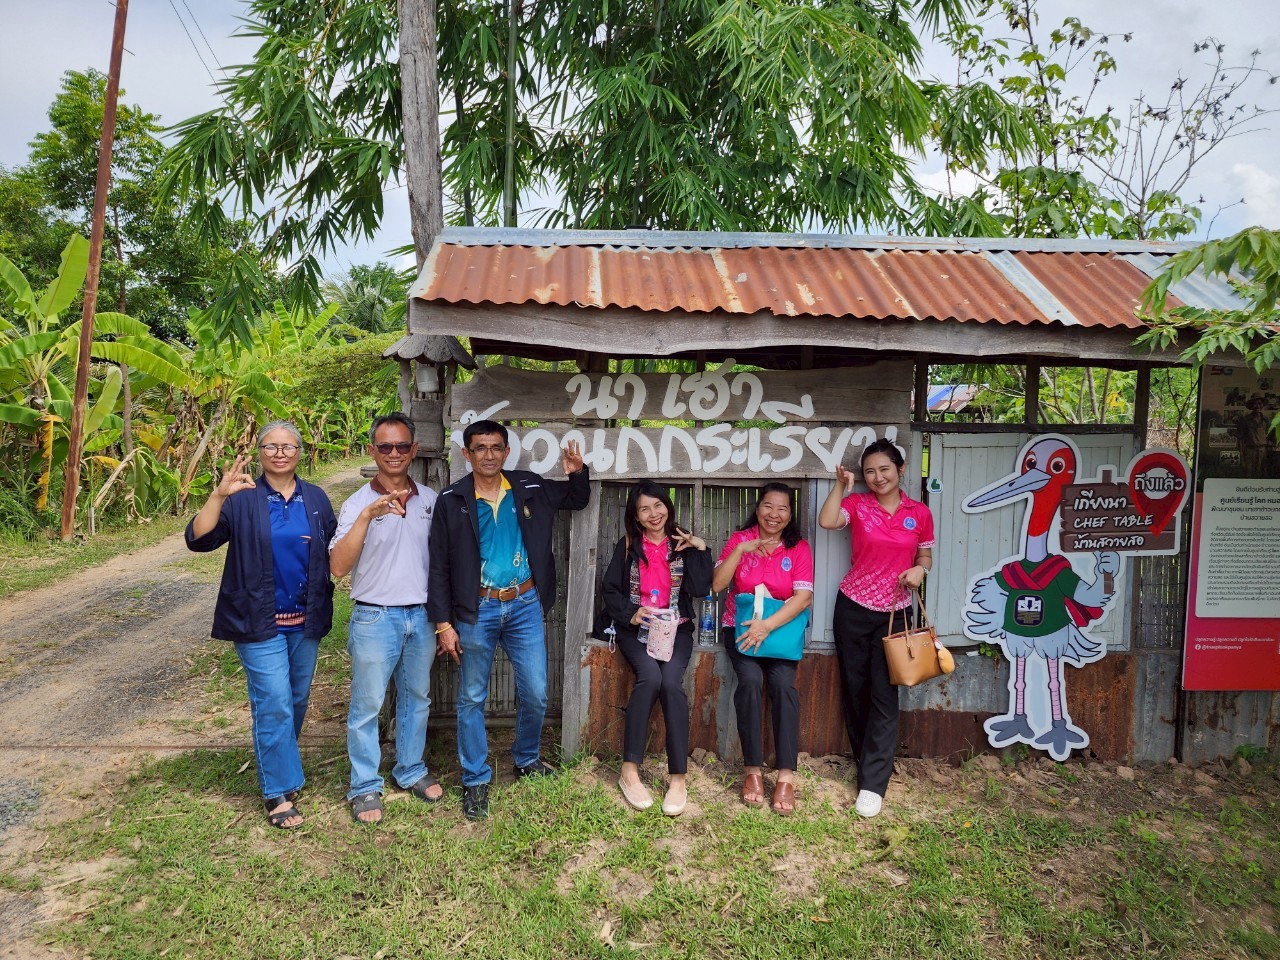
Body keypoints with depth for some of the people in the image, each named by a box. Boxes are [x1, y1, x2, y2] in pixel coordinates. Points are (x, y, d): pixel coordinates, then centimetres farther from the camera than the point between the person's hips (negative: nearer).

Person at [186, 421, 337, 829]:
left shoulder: (316, 499, 6)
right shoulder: (243, 498, -6)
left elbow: (336, 550, 12)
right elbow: (198, 539, -16)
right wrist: (219, 495, -28)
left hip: (305, 620, 4)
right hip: (260, 622, -4)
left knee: (297, 700, 16)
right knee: (274, 704, -6)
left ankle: (282, 765, 38)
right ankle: (279, 791, 6)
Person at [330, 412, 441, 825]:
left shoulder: (429, 500, 4)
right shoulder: (358, 503, -7)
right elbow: (339, 566, -18)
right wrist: (367, 516, -28)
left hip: (422, 616, 4)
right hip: (376, 618, -4)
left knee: (416, 698, 17)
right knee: (367, 706, 5)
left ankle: (411, 771, 34)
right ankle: (365, 787, 21)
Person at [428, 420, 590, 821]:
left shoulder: (531, 488, 1)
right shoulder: (452, 501, -5)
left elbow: (577, 500, 19)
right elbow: (439, 567, -3)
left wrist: (577, 472, -4)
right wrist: (443, 623, -6)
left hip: (524, 606, 2)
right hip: (477, 610, -2)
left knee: (535, 694, 8)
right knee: (472, 698, 7)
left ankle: (526, 759, 34)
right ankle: (476, 781, 22)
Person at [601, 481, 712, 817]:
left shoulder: (683, 544, 9)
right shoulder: (627, 546, 9)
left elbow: (700, 589, -3)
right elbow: (610, 591, 6)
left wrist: (700, 549, -8)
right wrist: (631, 613, -11)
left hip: (676, 628, 1)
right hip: (636, 628, 0)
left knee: (671, 681, -28)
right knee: (650, 676, -30)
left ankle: (679, 778, -23)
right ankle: (630, 770, -24)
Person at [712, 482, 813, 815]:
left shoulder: (799, 549, 2)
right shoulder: (740, 540, 3)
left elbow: (803, 597, -11)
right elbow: (717, 584, -7)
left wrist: (768, 625, -24)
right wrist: (741, 550, -18)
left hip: (782, 628, 0)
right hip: (741, 627, 0)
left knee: (783, 683, -27)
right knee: (751, 679, -28)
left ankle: (786, 777, -22)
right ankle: (752, 771, -16)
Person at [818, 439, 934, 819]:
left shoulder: (920, 513, 1)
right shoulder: (857, 503, -2)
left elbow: (926, 556, 11)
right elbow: (826, 521, -20)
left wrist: (920, 570, -10)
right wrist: (841, 485, -16)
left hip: (893, 612, 0)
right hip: (853, 607, 1)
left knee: (884, 695, -4)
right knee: (855, 688, 9)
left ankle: (872, 784, 1)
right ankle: (873, 762, 28)